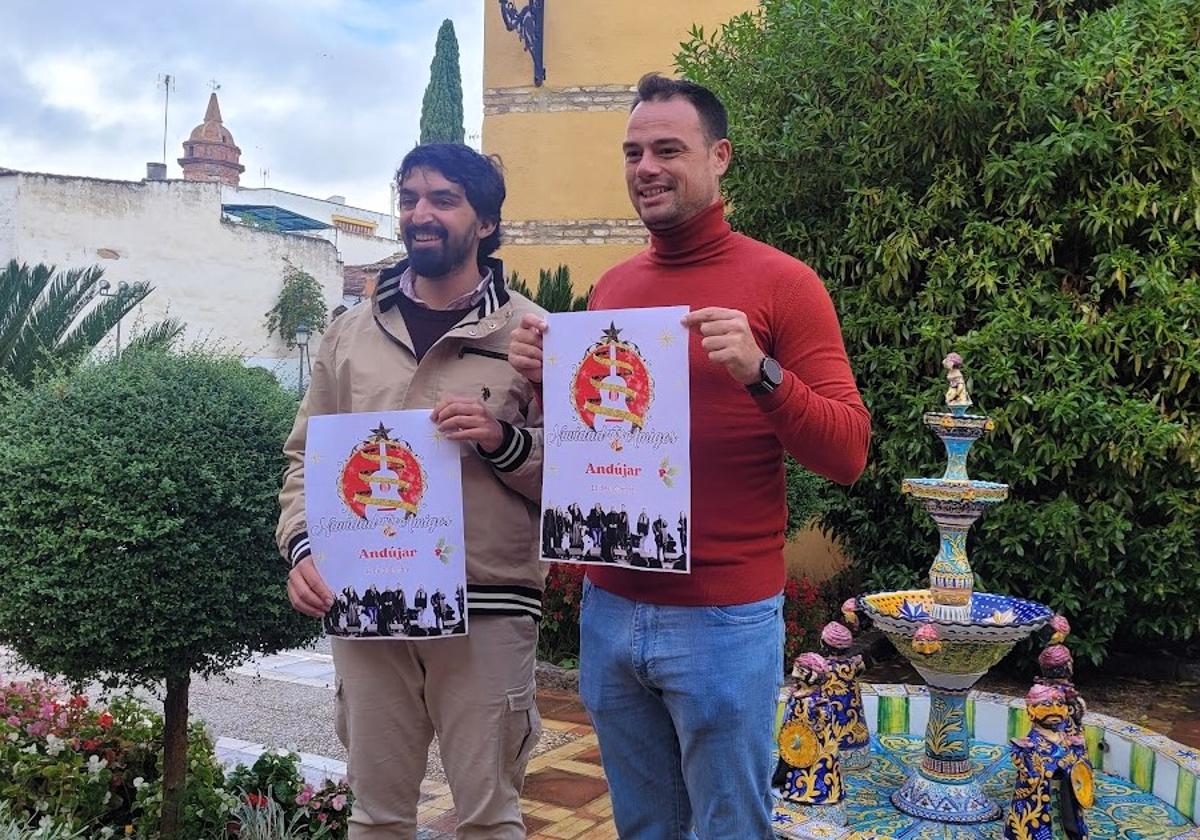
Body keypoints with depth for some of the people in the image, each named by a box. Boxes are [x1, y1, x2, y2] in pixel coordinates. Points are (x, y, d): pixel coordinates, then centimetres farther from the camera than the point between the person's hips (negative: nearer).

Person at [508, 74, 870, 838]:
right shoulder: (612, 286, 8)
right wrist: (549, 380, -2)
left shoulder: (782, 283, -8)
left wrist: (759, 372, -27)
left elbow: (848, 454, -11)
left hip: (723, 621, -5)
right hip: (608, 610, 5)